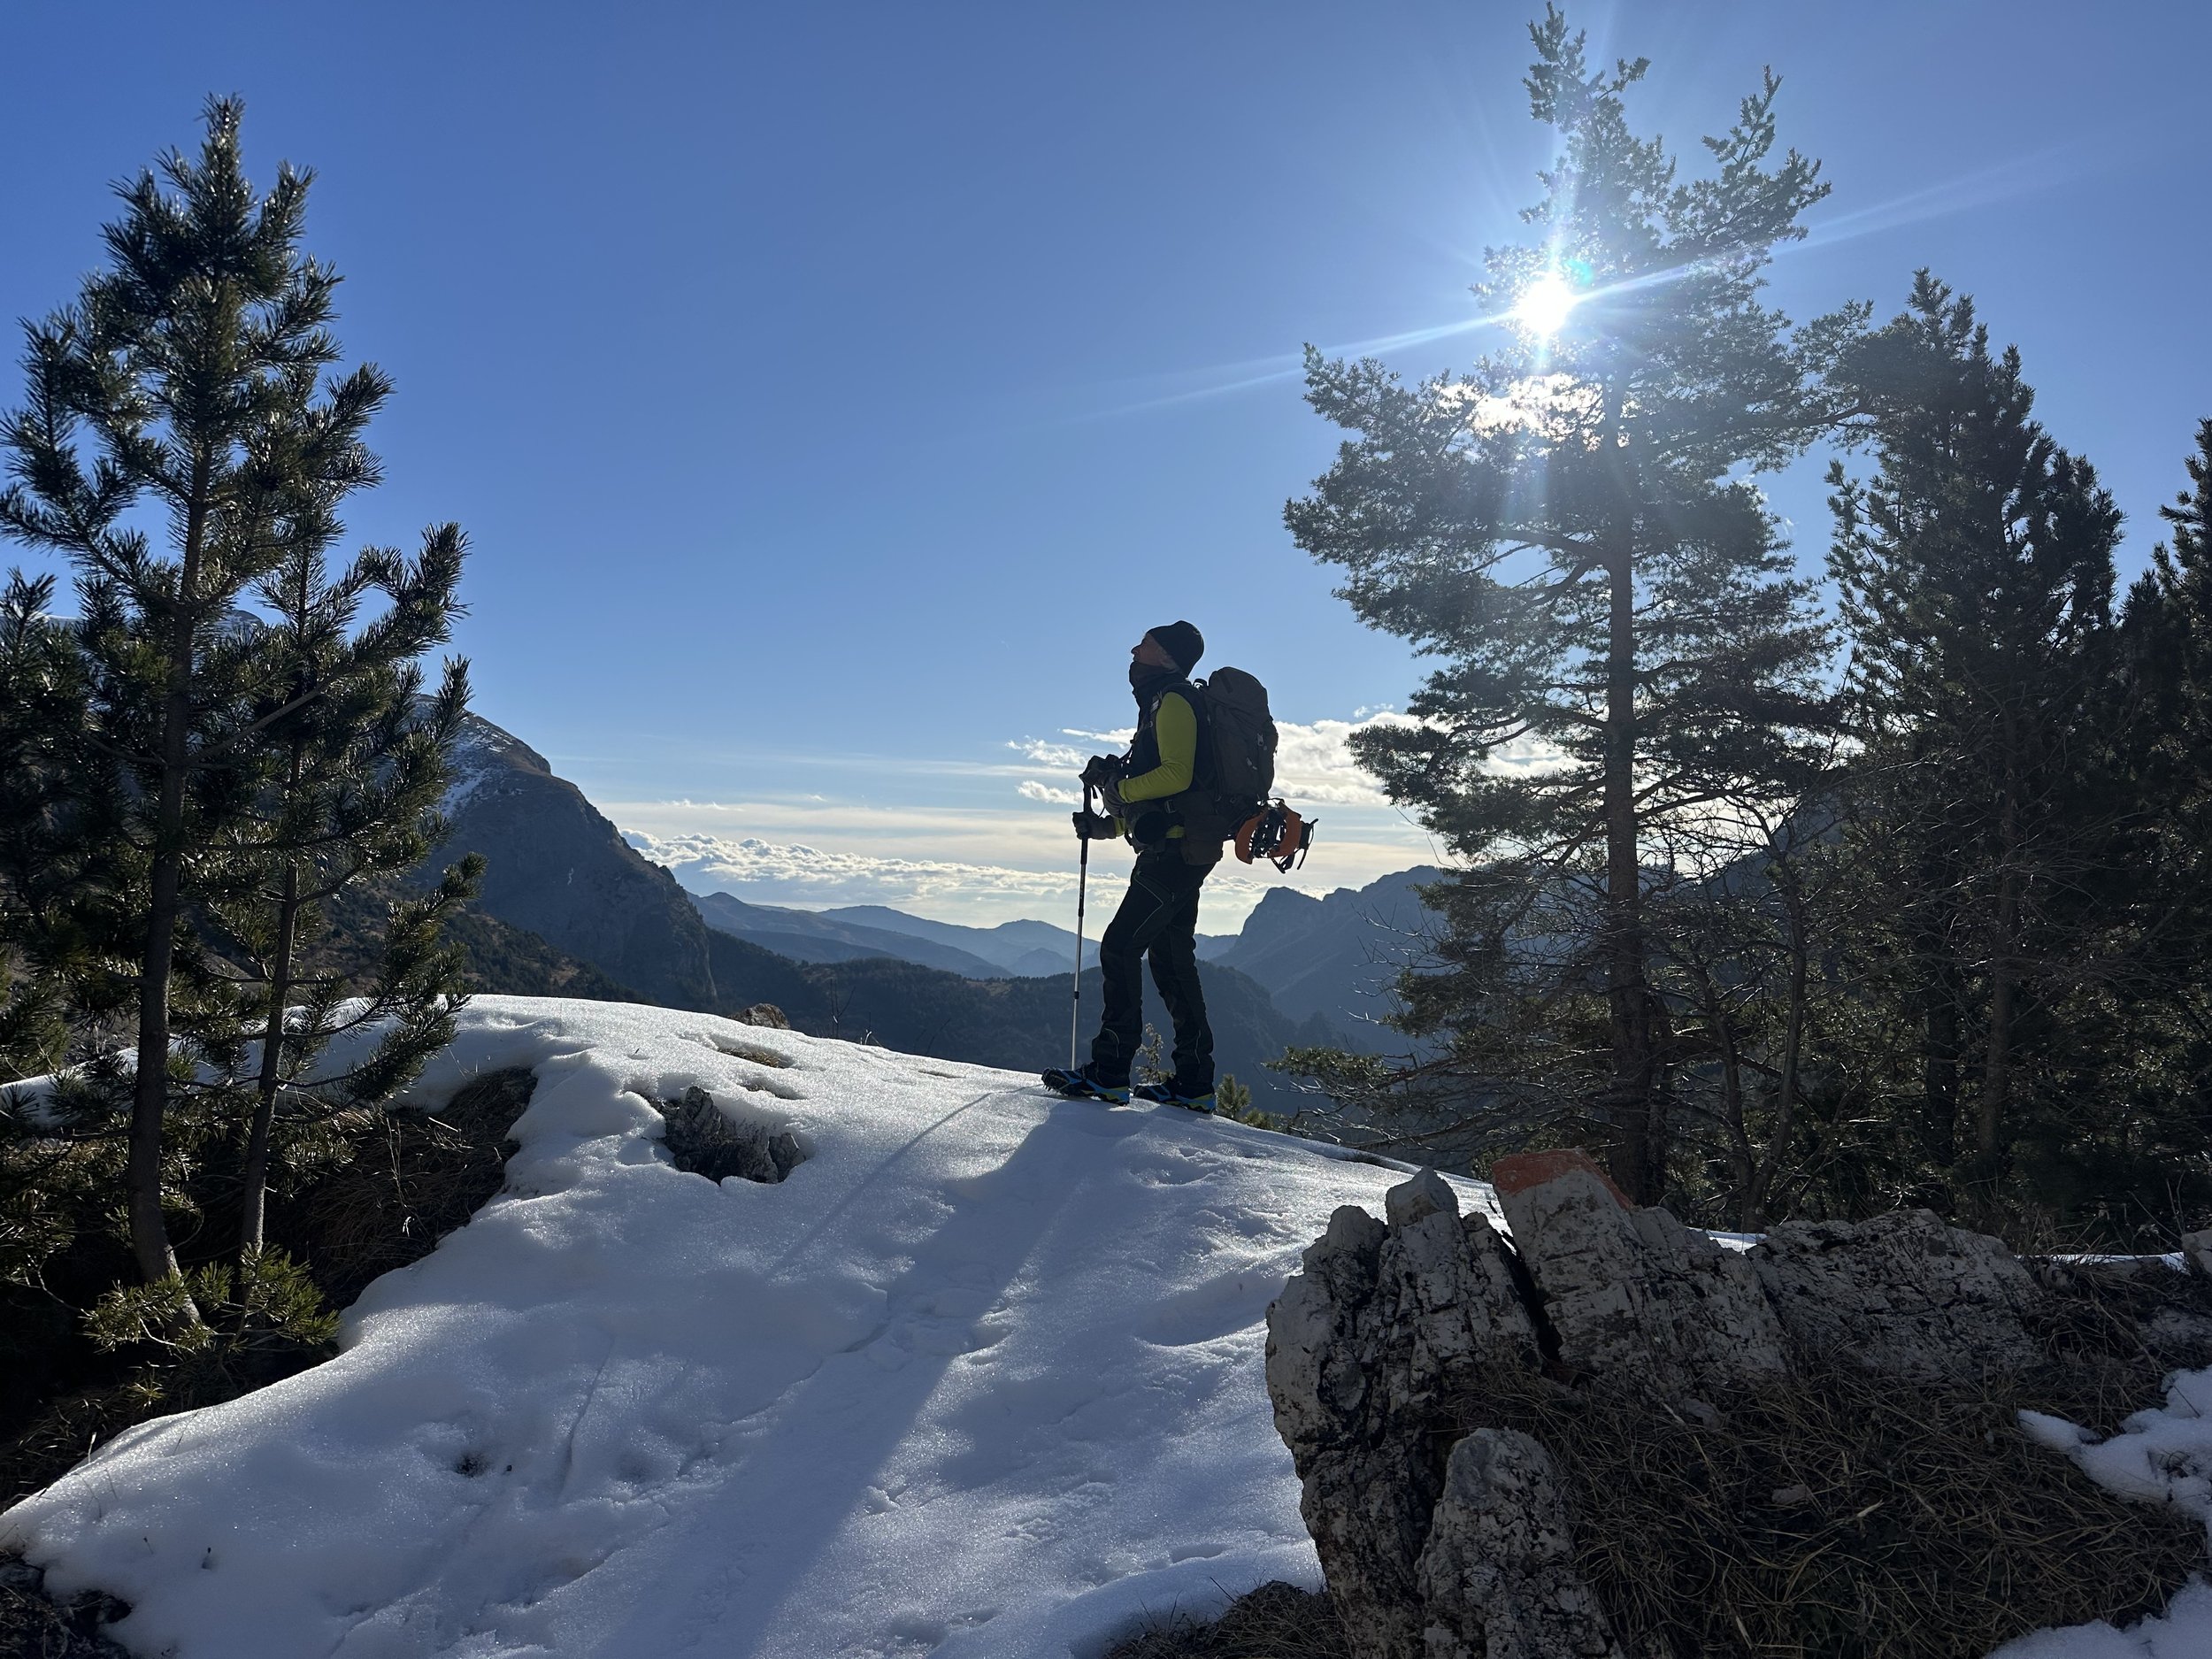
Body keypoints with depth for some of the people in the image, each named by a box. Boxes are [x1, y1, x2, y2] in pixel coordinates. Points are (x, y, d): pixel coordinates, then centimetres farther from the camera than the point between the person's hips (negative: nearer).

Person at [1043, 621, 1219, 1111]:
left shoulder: (1173, 702, -8)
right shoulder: (1160, 707, 24)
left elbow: (1176, 776, -22)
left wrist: (1118, 786, -14)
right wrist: (1109, 824, 17)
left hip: (1175, 851, -11)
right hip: (1178, 853, 11)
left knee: (1120, 948, -11)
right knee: (1170, 960, 11)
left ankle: (1109, 1070, -10)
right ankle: (1194, 1082, 13)